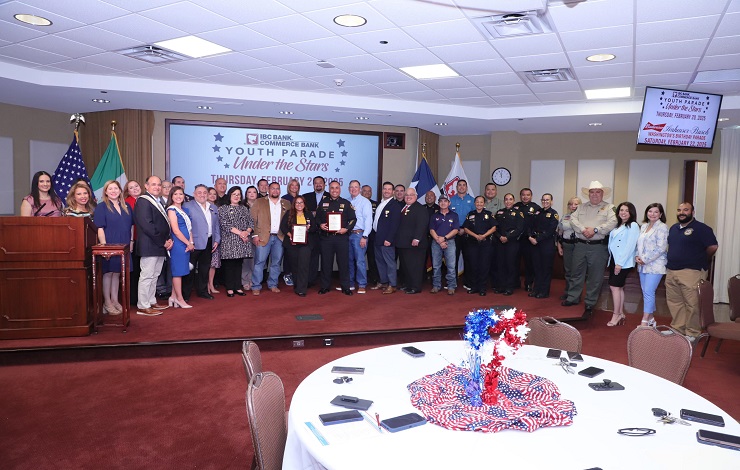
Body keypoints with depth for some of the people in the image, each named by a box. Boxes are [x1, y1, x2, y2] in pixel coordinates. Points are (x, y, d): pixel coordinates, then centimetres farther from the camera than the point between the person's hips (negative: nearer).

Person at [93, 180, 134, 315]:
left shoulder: (126, 206, 10)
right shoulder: (102, 207, -5)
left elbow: (131, 225, 15)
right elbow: (99, 228, -11)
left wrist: (131, 241, 6)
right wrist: (104, 246, -18)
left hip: (123, 246, 5)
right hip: (109, 246, -4)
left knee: (117, 273, 12)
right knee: (108, 272, 2)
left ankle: (115, 300, 21)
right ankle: (107, 302, 11)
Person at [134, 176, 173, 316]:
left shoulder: (158, 203, 18)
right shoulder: (143, 201, -11)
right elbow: (146, 225, -20)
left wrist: (168, 239, 1)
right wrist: (163, 241, -16)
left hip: (160, 246, 9)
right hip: (149, 246, -9)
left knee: (154, 276, 16)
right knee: (147, 276, -4)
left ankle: (152, 302, 26)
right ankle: (143, 306, 3)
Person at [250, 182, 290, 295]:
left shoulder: (286, 204, 13)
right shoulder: (259, 202, 6)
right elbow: (253, 220, 2)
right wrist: (255, 235, -7)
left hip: (280, 238, 3)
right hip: (263, 237, -2)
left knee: (276, 262, 7)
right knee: (259, 262, -4)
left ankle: (273, 284, 19)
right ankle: (256, 286, 3)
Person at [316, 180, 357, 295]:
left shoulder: (346, 203, 6)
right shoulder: (323, 203, 11)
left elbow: (353, 219, 3)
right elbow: (317, 217, 15)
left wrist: (346, 229, -12)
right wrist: (320, 225, -6)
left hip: (342, 237, -1)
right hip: (326, 237, 2)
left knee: (344, 262, 1)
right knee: (326, 262, 5)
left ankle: (345, 287, 10)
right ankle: (325, 286, 16)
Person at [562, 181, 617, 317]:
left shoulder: (609, 208, 3)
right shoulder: (582, 207, 14)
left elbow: (612, 223, -12)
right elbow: (573, 219, 1)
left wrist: (595, 230, -19)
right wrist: (583, 229, -14)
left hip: (598, 246, -3)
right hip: (580, 245, 4)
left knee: (595, 277, 2)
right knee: (577, 273, 13)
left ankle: (590, 304, 12)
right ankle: (573, 298, 26)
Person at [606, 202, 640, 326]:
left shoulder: (633, 226, -8)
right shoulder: (617, 226, 16)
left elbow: (630, 246, -16)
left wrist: (620, 263, -19)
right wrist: (612, 261, 4)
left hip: (624, 262, -7)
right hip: (614, 259, 8)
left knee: (614, 287, -8)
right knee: (619, 287, 12)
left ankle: (616, 315, 0)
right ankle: (620, 314, 20)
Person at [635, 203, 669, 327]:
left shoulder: (662, 227, -8)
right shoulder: (643, 226, 14)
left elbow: (661, 248, -15)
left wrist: (645, 259, -15)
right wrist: (637, 256, 0)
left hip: (655, 265, -7)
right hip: (642, 265, 7)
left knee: (648, 292, -10)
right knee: (646, 292, 11)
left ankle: (645, 322, -6)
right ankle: (651, 318, 22)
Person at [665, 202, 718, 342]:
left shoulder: (701, 228, -6)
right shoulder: (673, 228, 17)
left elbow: (712, 247, -10)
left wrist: (701, 261, 2)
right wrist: (669, 264, 14)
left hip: (691, 272, -7)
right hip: (671, 272, 7)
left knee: (692, 304, -3)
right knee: (674, 302, 12)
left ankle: (692, 334, 6)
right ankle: (677, 329, 23)